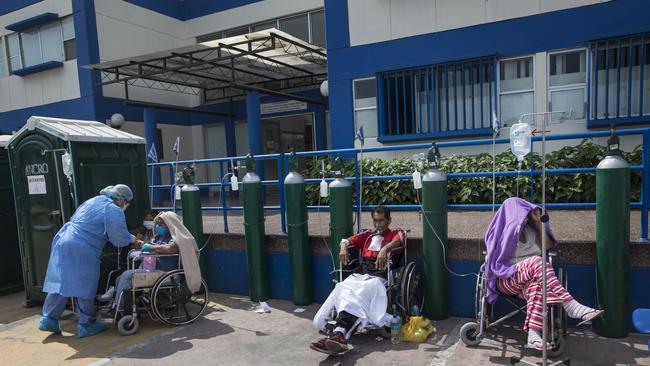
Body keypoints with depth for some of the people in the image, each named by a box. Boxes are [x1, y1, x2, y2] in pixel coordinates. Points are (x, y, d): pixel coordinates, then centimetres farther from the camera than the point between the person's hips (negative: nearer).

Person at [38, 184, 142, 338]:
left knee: (61, 283, 15)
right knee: (85, 287, 2)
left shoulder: (93, 201, 18)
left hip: (63, 243, 8)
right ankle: (86, 324, 12)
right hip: (82, 251, -8)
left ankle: (49, 318, 20)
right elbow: (120, 239, -11)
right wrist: (132, 239, 9)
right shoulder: (114, 210, -8)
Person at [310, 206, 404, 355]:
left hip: (378, 277, -4)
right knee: (344, 291, -30)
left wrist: (384, 249, -27)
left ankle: (339, 334, -51)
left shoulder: (396, 233, 19)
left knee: (357, 297, -34)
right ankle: (339, 335, -47)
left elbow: (397, 241, -5)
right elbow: (346, 240, 24)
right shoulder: (367, 235, 33)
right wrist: (343, 247, -1)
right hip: (359, 275, 4)